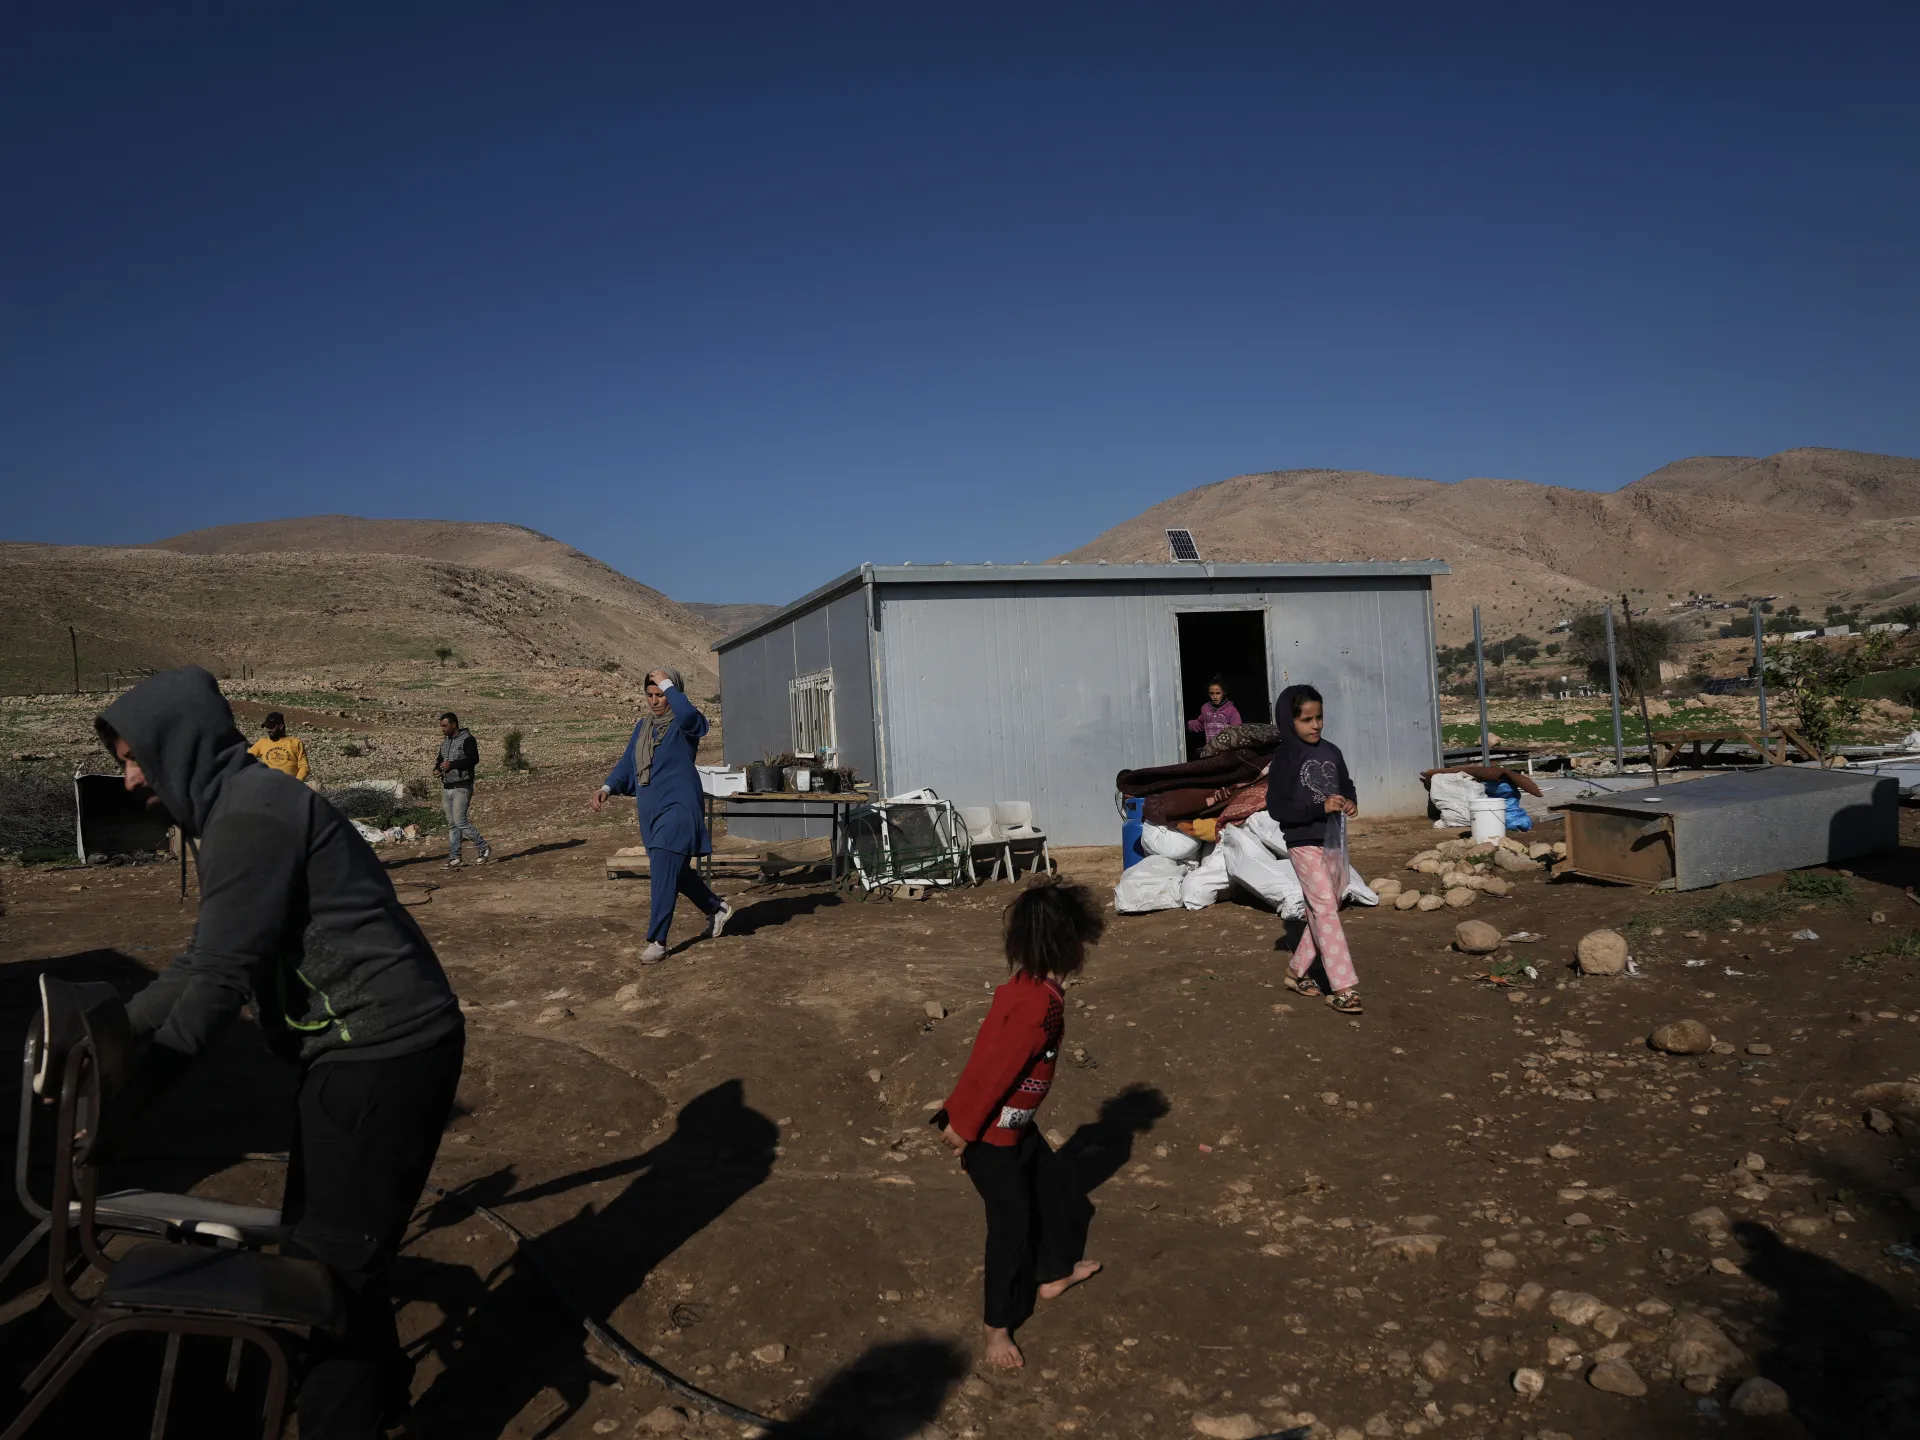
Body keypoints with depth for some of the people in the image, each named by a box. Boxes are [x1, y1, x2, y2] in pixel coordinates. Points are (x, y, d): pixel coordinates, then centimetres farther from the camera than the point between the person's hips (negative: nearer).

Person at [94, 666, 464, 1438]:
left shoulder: (252, 812, -17)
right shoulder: (242, 806, 15)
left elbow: (222, 976, -20)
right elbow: (198, 961, 21)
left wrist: (126, 1090, -12)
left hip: (383, 1054, -10)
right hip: (365, 1047, 10)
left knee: (329, 1259, 1)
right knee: (323, 1238, 22)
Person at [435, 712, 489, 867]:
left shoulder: (467, 739, -9)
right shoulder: (445, 742, 17)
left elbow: (474, 759, -22)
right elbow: (440, 760, 26)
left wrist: (451, 764, -23)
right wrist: (436, 769, 3)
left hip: (462, 788, -8)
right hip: (446, 788, 8)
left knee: (460, 821, -13)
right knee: (452, 824, 7)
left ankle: (483, 849, -1)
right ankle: (454, 857, 9)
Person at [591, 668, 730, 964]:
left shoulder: (685, 724, -10)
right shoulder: (643, 726, 11)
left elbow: (688, 712, -35)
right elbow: (627, 763, 11)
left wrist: (667, 683, -22)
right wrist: (607, 788, -5)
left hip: (678, 808, -8)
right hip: (651, 811, 8)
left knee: (663, 875, -12)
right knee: (677, 871, 18)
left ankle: (657, 942, -6)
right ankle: (717, 909, 38)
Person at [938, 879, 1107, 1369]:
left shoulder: (1033, 988, 0)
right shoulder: (1039, 1002, -31)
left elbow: (990, 1053, 10)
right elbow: (994, 1067, -28)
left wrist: (961, 1114, 17)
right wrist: (964, 1127, -18)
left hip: (1016, 1125, 10)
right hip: (990, 1133, -10)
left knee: (1054, 1185, 23)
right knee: (1012, 1221, 2)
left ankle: (1054, 1273, 44)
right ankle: (999, 1325, 19)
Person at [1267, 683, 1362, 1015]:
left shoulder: (1331, 752, 7)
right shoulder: (1285, 758, -10)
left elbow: (1346, 785, 21)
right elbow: (1276, 806, -15)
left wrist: (1351, 802, -2)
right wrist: (1319, 808, -23)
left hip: (1335, 841, 6)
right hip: (1305, 843, -6)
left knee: (1322, 910, 11)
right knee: (1326, 908, -11)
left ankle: (1298, 970, 27)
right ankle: (1344, 986, -10)